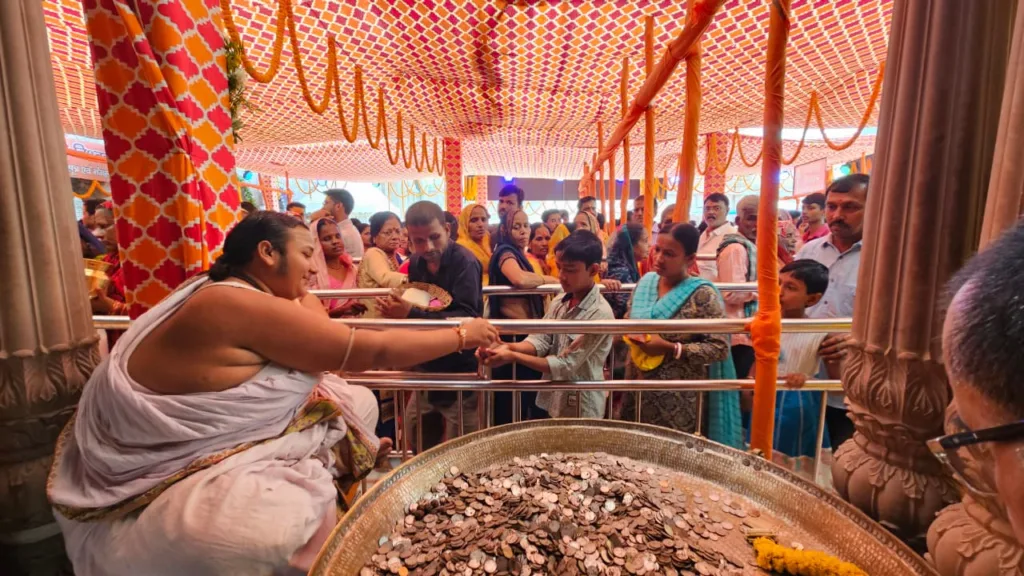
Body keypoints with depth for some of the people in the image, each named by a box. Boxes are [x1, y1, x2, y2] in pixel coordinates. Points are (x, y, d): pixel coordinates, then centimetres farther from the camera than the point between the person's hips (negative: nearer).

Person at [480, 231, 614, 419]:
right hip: (548, 402, 6)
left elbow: (565, 365, -22)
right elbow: (540, 340, -8)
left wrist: (513, 356, -24)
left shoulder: (600, 314, -21)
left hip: (580, 411, -6)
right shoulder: (559, 301, 1)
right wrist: (509, 347, -27)